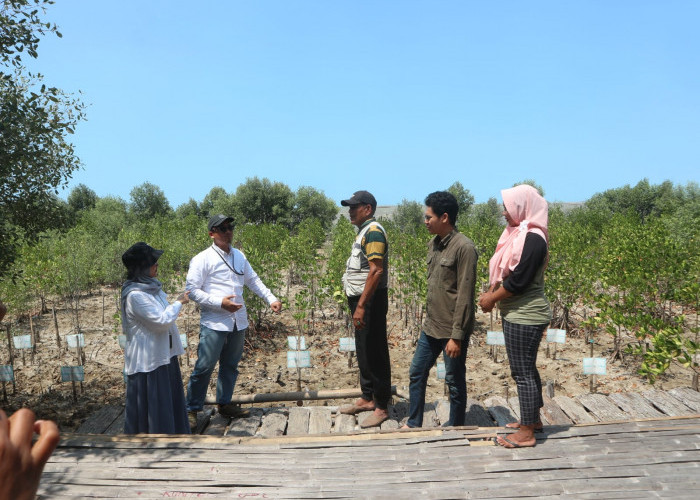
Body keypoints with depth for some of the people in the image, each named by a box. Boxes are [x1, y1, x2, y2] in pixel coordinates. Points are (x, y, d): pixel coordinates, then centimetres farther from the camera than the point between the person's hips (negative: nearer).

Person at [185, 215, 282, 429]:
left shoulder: (239, 256, 11)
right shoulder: (203, 259, -8)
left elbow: (253, 280, 18)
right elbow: (192, 289, -11)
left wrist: (271, 299, 6)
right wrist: (220, 302, -20)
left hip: (238, 321, 6)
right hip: (214, 323, -6)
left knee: (230, 365, 16)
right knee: (204, 367, -3)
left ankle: (224, 404, 31)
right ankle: (192, 410, 12)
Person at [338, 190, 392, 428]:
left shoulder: (373, 231, -15)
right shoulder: (364, 232, 16)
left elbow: (376, 271, -24)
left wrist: (361, 305, -26)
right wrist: (357, 304, 18)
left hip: (371, 301, -10)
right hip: (361, 300, 10)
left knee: (375, 354, -2)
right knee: (363, 351, 17)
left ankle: (381, 407, 8)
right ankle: (367, 398, 29)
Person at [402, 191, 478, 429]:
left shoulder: (464, 248, -18)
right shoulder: (433, 244, 7)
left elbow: (465, 296, -19)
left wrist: (456, 336, -19)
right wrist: (428, 317, 17)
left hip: (452, 330, -8)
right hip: (431, 327, 8)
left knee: (455, 382, 8)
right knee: (416, 373, 15)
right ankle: (413, 424, 31)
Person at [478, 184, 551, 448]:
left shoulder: (532, 238, -19)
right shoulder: (519, 233, 10)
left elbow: (518, 280, -22)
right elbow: (507, 273, 14)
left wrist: (492, 299, -11)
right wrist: (492, 293, 1)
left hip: (525, 317, -10)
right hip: (519, 314, 10)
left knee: (523, 372, -1)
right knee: (526, 369, 19)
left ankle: (526, 433, 10)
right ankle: (533, 419, 34)